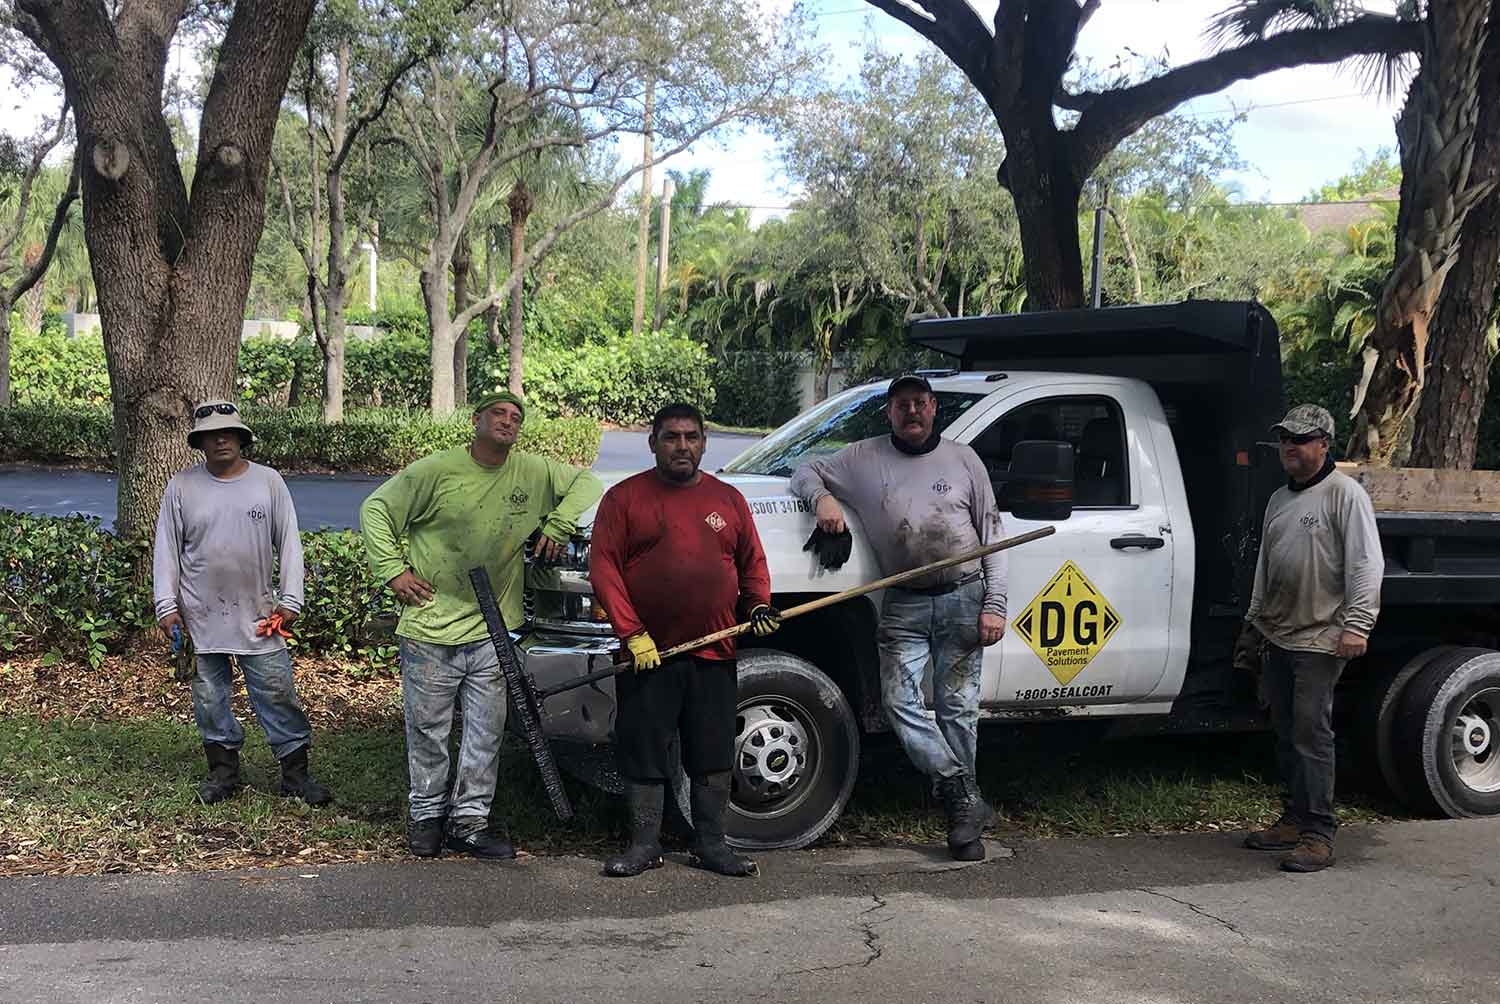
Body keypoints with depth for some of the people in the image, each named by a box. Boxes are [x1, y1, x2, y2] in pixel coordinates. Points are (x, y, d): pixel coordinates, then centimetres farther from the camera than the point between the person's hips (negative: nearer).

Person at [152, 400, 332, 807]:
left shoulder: (268, 482, 1)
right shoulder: (181, 486, 1)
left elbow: (289, 545, 3)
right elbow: (167, 550, 5)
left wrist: (290, 601, -4)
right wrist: (167, 605, -1)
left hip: (259, 616, -1)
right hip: (201, 617, 1)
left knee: (279, 695, 0)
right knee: (210, 698, 9)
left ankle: (296, 773, 10)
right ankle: (223, 770, 23)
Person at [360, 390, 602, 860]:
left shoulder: (532, 472, 3)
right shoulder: (438, 470, -7)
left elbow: (586, 482, 15)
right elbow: (376, 510, -1)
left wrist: (558, 525, 1)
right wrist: (393, 569, -8)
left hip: (493, 630, 3)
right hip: (430, 629, -3)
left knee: (486, 733, 7)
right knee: (428, 730, 7)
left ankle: (470, 818, 18)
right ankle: (427, 813, 24)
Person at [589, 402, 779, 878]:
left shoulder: (728, 499, 11)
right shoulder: (625, 497, 1)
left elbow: (752, 563, 19)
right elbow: (603, 568, -4)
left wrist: (759, 606, 0)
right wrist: (632, 632, -12)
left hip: (714, 653, 3)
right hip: (648, 652, -2)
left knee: (714, 755, 7)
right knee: (643, 753, 4)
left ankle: (711, 845, 18)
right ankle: (645, 844, 15)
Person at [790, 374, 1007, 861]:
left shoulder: (962, 458, 7)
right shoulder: (864, 458, 8)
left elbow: (992, 534, 7)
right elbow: (806, 471, 18)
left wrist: (994, 603, -2)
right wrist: (823, 496, -6)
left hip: (963, 598, -1)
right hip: (903, 605, 1)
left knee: (957, 707, 0)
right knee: (900, 700, -13)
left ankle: (962, 815, 10)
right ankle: (966, 797, -7)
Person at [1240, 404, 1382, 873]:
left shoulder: (1345, 494, -8)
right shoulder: (1279, 500, 16)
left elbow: (1367, 564, -13)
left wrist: (1357, 624, -21)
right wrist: (1253, 622, 25)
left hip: (1321, 639, -8)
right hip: (1278, 636, 8)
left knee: (1311, 732, -10)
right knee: (1286, 732, 13)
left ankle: (1318, 834, -6)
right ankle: (1293, 820, 22)